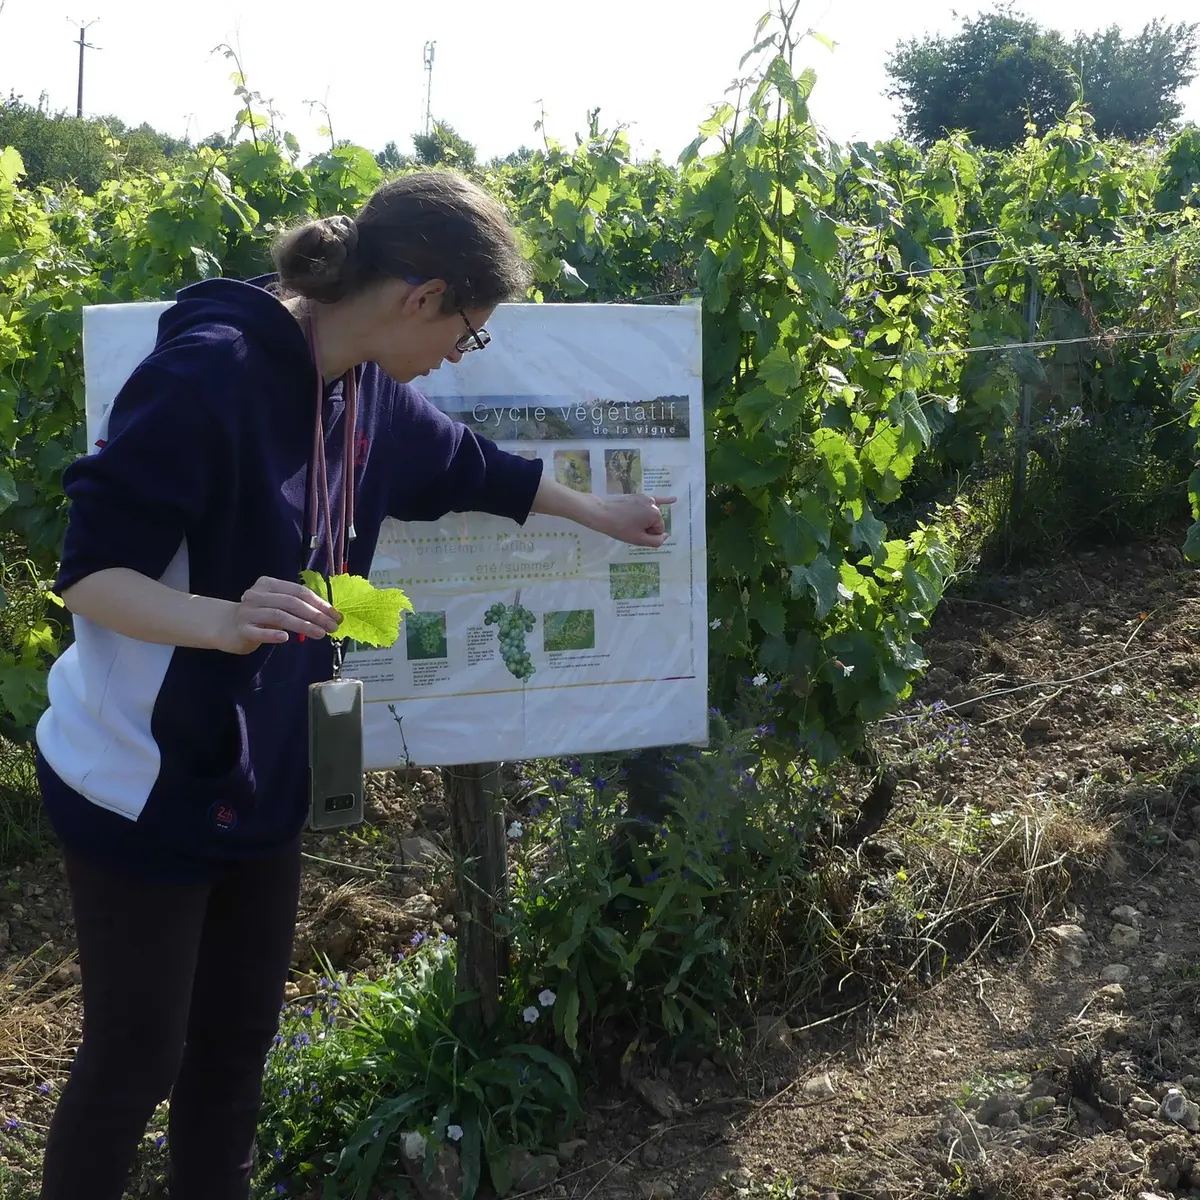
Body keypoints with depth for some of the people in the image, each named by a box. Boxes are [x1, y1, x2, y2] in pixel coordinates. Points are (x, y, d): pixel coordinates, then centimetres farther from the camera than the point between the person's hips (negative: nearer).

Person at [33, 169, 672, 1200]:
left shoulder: (364, 391, 0)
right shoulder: (210, 374, -25)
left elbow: (470, 467, 19)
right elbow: (87, 571, -23)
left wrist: (596, 512, 29)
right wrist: (222, 617, -41)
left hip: (259, 770, 8)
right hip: (145, 782, -8)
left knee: (240, 1032, 19)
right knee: (137, 1056, 7)